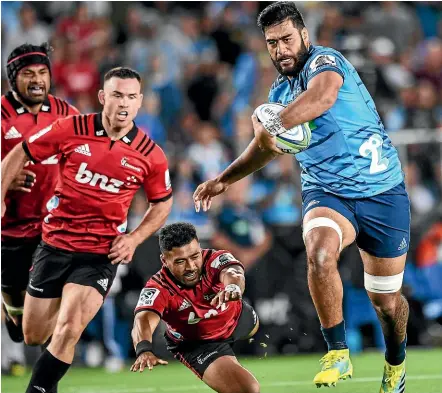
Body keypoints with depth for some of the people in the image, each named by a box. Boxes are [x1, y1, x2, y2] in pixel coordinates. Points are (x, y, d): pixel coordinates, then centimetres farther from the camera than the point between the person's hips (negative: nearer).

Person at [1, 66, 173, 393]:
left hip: (101, 254, -1)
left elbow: (162, 202, 10)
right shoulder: (71, 130, -8)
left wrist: (134, 238, -3)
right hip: (55, 244, 2)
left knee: (67, 331, -21)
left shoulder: (150, 155, -7)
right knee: (33, 337, 10)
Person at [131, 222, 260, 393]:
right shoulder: (158, 288, -35)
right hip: (197, 345, -4)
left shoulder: (216, 259, -33)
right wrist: (144, 350, -74)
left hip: (237, 320, 4)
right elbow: (143, 321, -51)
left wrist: (233, 286, -81)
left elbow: (233, 273, -55)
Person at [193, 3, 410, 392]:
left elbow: (323, 96, -39)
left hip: (382, 192, -4)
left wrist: (271, 126, -46)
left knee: (386, 301, 5)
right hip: (326, 193, 4)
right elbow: (267, 147, 29)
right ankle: (338, 355, -20)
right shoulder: (280, 91, 9)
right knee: (319, 253, -32)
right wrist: (224, 179, 28)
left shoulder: (325, 60, -13)